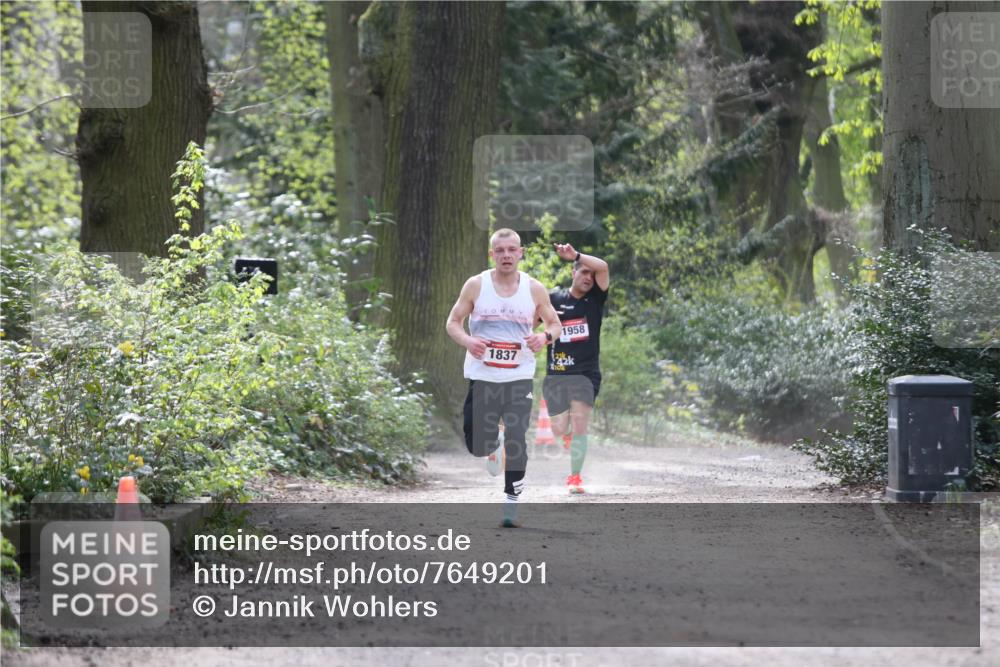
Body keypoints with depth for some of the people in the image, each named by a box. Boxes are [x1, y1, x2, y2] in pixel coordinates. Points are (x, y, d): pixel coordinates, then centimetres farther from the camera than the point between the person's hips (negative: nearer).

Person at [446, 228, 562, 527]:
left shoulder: (534, 289, 1)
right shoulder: (475, 285, -1)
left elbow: (555, 324, 12)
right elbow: (453, 322, 4)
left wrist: (545, 337, -12)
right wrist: (467, 341, -18)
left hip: (519, 377, 0)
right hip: (481, 376, 0)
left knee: (517, 443, -10)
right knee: (478, 447, 4)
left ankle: (511, 503, 1)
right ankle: (494, 441, 40)